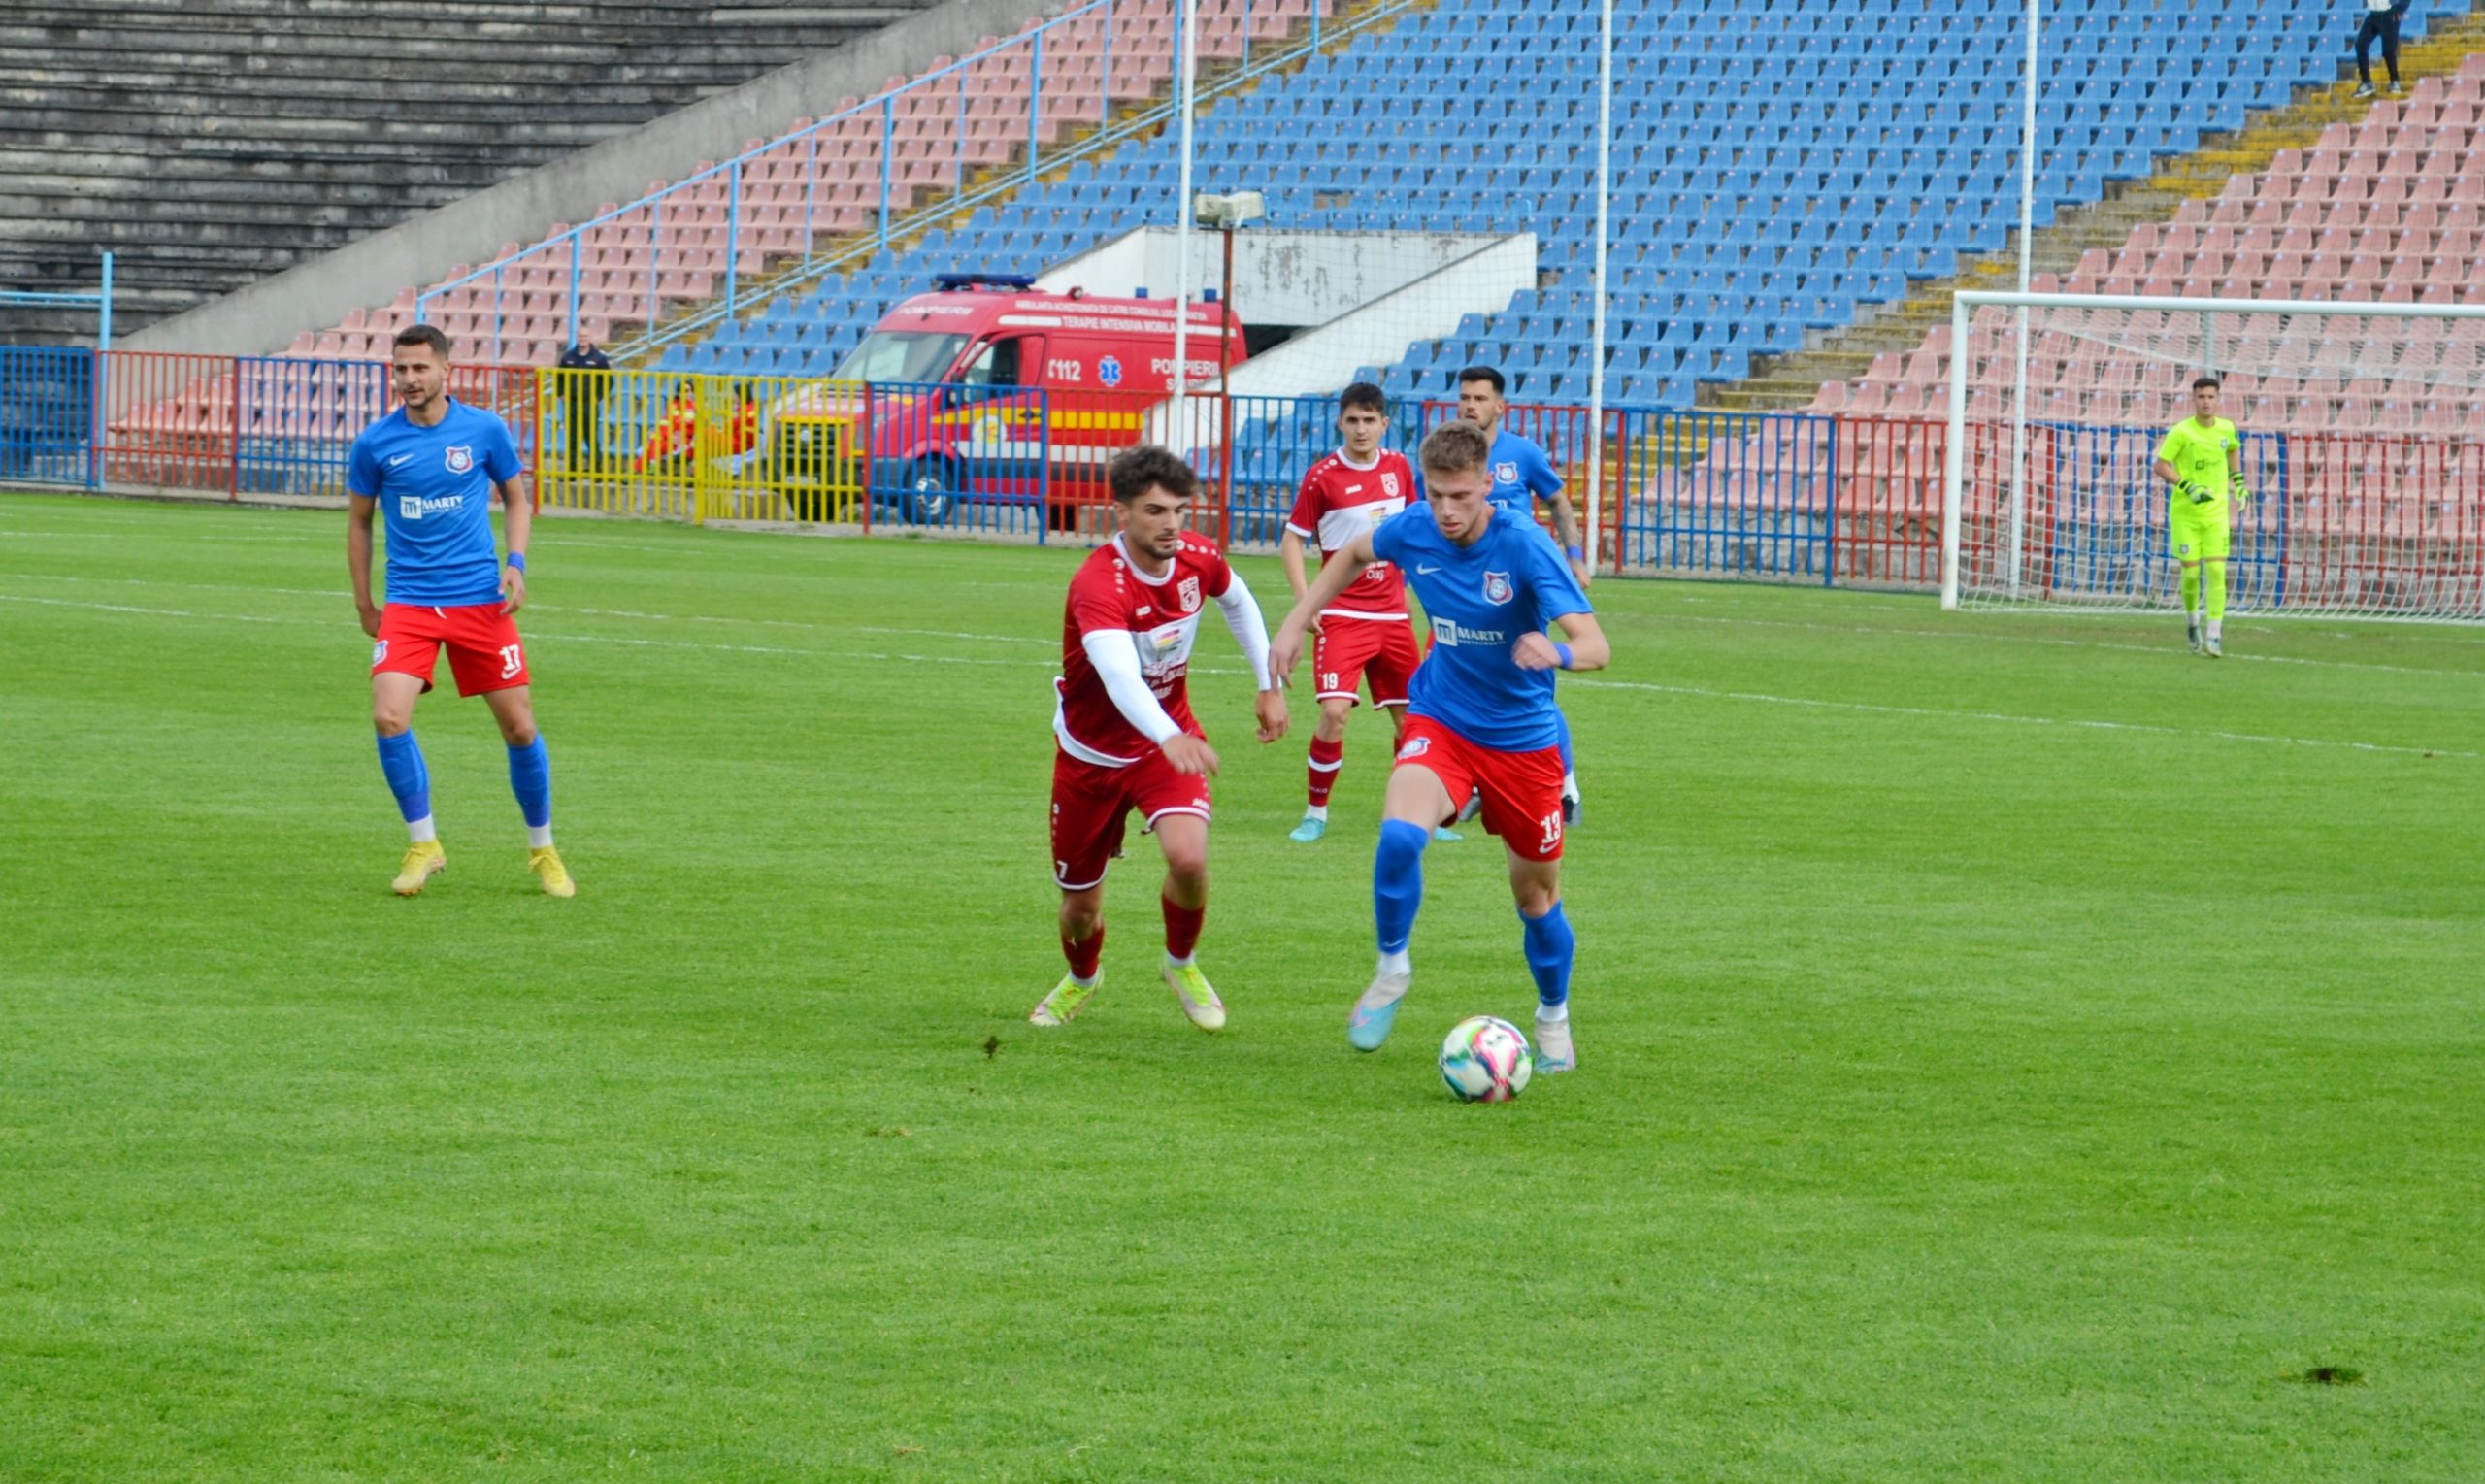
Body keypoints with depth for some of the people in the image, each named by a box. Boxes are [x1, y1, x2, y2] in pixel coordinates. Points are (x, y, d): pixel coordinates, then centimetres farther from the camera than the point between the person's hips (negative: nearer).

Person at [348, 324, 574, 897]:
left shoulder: (484, 430, -2)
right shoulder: (374, 444, -2)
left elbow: (516, 498, 12)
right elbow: (359, 521, 12)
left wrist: (516, 563, -3)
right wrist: (363, 603, 11)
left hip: (481, 599, 0)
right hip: (408, 604, 0)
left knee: (520, 727, 1)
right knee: (389, 718, -18)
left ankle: (542, 849, 21)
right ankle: (423, 845, 0)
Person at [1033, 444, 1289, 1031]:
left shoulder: (1198, 558, -13)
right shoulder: (1098, 584, -32)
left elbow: (1238, 603, 14)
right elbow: (1119, 673, -50)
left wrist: (1269, 684, 12)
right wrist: (1169, 737, -67)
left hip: (1169, 737, 3)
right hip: (1092, 753, -3)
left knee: (1188, 858, -25)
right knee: (1081, 903, 9)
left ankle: (1182, 963, 8)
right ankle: (1081, 979, 47)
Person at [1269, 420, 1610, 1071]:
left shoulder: (1523, 547, -23)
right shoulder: (1412, 531, -11)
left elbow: (1595, 645, -31)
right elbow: (1355, 554, 15)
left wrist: (1557, 653, -54)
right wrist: (1296, 622, 9)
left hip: (1522, 737, -2)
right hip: (1440, 721, 2)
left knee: (1536, 893, 10)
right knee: (1400, 835, -28)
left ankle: (1553, 1018, 36)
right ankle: (1392, 969, -4)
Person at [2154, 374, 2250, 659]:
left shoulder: (2226, 429, 2)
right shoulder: (2181, 432, -11)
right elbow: (2161, 466, -11)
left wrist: (2238, 482, 18)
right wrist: (2189, 487, -22)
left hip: (2216, 514, 2)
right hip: (2185, 514, -2)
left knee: (2217, 572, -10)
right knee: (2191, 573, -1)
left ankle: (2214, 635, -10)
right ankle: (2192, 622, 28)